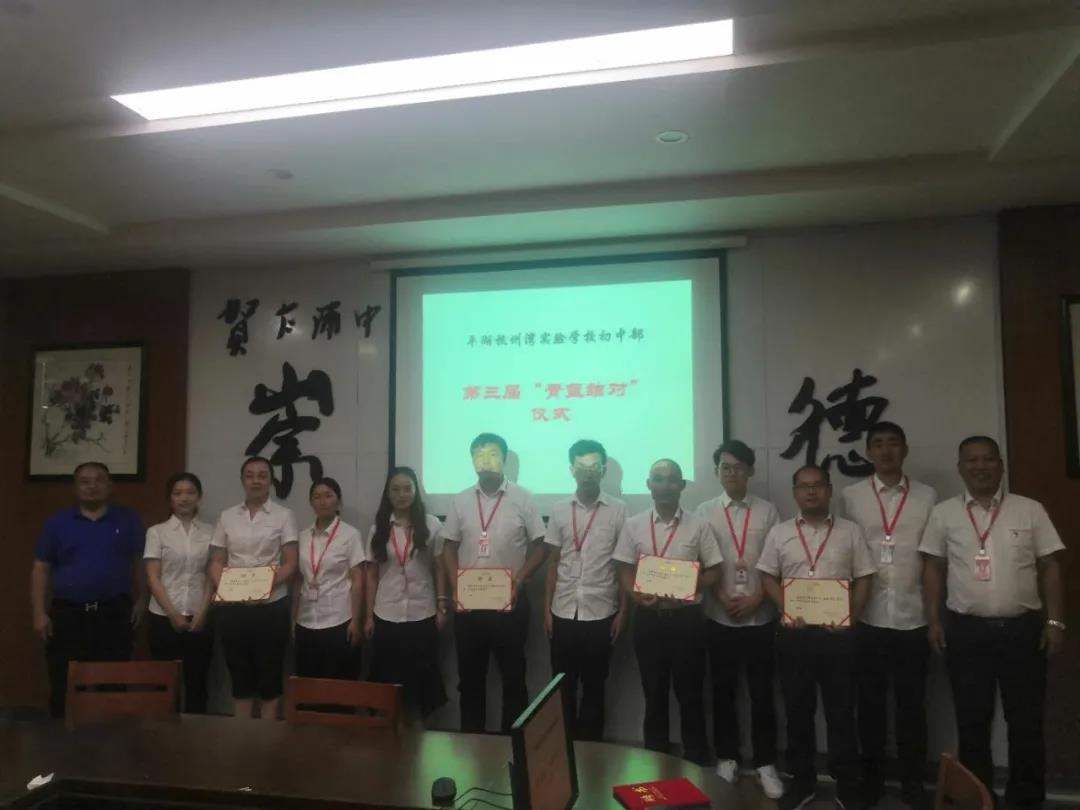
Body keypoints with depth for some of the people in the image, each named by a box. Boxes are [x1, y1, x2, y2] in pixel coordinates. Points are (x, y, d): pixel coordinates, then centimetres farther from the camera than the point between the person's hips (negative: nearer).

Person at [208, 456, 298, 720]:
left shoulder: (284, 516, 1)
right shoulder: (227, 517, 10)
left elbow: (291, 564, -3)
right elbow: (216, 562, 9)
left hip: (271, 606, -2)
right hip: (233, 607, 3)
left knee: (269, 674, 4)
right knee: (239, 672, 10)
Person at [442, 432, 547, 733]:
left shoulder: (522, 498, -3)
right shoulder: (460, 501, 5)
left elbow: (539, 547, -1)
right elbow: (450, 547, 10)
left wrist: (519, 579, -14)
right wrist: (455, 584, -4)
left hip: (509, 601, -2)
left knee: (513, 675, 7)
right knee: (470, 676, 11)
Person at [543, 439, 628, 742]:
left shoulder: (618, 510, -3)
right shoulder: (559, 509, 3)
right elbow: (553, 562, 7)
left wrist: (623, 611, -3)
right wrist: (546, 608, 3)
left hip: (601, 613, -2)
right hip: (563, 612, 2)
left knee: (594, 685, 10)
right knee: (562, 684, 10)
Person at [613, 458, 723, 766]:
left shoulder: (698, 526, -1)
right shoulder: (633, 525, 2)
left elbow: (713, 571, 1)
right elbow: (624, 571, 3)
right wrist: (638, 596, -16)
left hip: (687, 617, -1)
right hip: (649, 617, 1)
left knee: (690, 693, 8)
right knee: (654, 693, 12)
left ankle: (696, 762, 23)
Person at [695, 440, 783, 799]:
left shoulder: (767, 511, 1)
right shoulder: (705, 512, 0)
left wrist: (756, 599, -9)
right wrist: (724, 599, -10)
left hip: (760, 617, 0)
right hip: (720, 618, 0)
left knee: (762, 693, 7)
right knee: (723, 691, 11)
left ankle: (765, 764, 20)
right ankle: (727, 758, 25)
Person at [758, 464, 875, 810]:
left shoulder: (850, 532, 4)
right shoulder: (779, 533, 5)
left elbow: (863, 579, 4)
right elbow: (768, 578, 6)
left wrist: (851, 616, -9)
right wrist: (786, 610, -8)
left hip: (838, 633, -1)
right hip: (794, 633, 1)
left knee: (841, 711, 7)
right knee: (798, 709, 10)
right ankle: (802, 780, 24)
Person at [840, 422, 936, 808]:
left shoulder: (928, 497, 3)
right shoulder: (850, 496, 2)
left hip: (913, 618, 0)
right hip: (867, 618, 0)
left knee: (912, 703, 10)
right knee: (870, 702, 10)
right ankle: (871, 778, 24)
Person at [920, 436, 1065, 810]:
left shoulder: (1030, 510, 3)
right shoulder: (943, 513, 3)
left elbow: (1050, 567, 4)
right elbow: (933, 568, 5)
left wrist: (1055, 620, -2)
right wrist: (934, 621, 0)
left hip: (1022, 627, 0)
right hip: (966, 629, 0)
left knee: (1026, 720, 8)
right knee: (972, 720, 9)